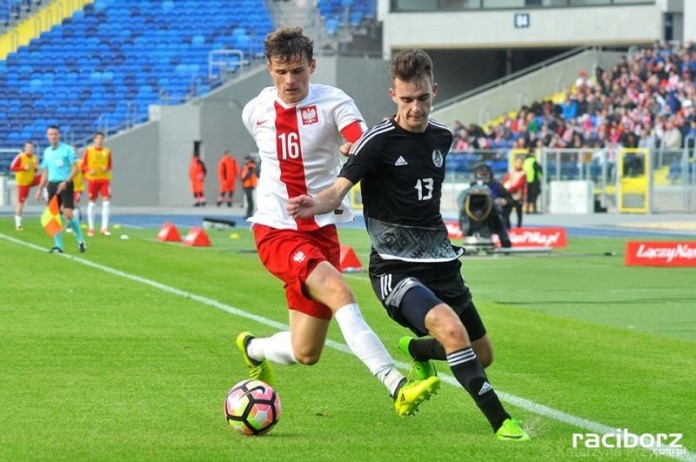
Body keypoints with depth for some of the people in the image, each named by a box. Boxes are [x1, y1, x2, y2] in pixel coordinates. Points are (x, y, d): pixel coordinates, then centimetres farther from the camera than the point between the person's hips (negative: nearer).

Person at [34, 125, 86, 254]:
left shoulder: (67, 149, -4)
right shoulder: (47, 152, 13)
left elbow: (75, 169, -8)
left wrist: (66, 182, -20)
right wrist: (40, 189, 15)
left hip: (65, 184, -6)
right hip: (52, 185, 6)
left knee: (68, 214, -15)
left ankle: (81, 241, 0)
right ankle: (58, 245, 6)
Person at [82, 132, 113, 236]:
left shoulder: (107, 151, 6)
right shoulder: (89, 150, 0)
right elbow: (83, 165, 3)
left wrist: (107, 169, -8)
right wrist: (89, 171, -15)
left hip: (105, 179, 2)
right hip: (92, 179, -2)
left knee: (106, 202, -8)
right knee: (92, 203, 4)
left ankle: (105, 227, -4)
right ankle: (90, 228, 12)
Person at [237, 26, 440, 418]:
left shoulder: (333, 103, -7)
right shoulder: (255, 112, 3)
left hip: (321, 231, 1)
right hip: (276, 232, -1)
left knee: (306, 353, 4)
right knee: (338, 291, -29)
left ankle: (253, 349, 39)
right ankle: (398, 388, -37)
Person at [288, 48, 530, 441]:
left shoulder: (442, 137, 7)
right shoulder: (378, 141, -12)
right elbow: (339, 190, -23)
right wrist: (316, 204, -42)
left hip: (441, 263, 7)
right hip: (395, 269, -7)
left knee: (482, 355, 14)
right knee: (451, 329, -32)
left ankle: (417, 350, 45)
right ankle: (500, 421, -25)